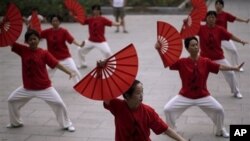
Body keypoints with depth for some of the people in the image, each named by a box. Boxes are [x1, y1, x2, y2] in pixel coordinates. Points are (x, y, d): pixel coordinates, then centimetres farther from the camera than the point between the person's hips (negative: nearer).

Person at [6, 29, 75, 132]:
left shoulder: (44, 53, -10)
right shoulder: (22, 50, -4)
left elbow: (57, 64, -13)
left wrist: (69, 72, -23)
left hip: (45, 88, -3)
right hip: (27, 88, 3)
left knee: (59, 103, -9)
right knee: (11, 100, 11)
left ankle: (67, 124, 14)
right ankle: (16, 122, 34)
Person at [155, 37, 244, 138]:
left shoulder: (206, 62, -9)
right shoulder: (182, 62, -12)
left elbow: (220, 67, -11)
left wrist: (235, 68, -22)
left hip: (203, 96, 0)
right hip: (185, 96, 0)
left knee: (219, 109, -13)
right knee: (167, 109, -9)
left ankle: (221, 130, 16)